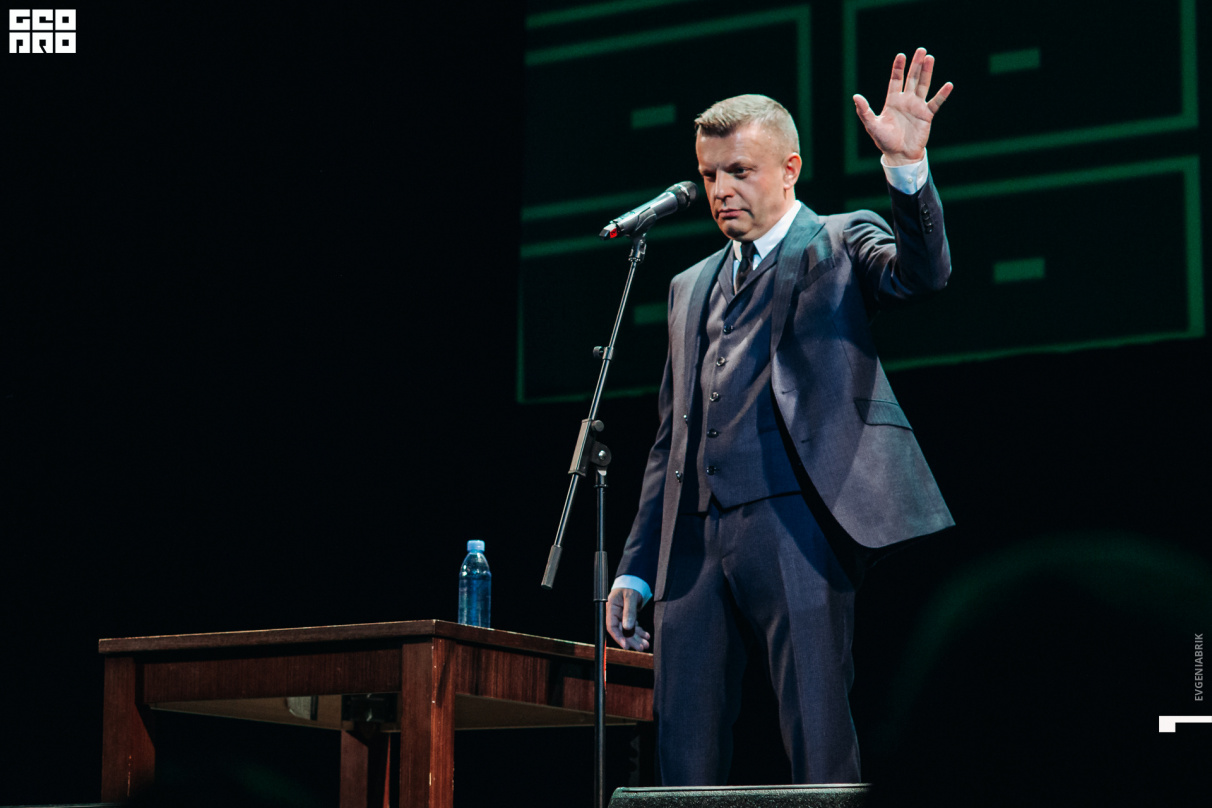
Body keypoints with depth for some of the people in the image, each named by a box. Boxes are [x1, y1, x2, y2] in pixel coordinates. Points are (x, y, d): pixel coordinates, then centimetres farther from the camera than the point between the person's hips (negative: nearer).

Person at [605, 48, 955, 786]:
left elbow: (922, 270, -14)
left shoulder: (841, 245, 9)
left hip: (796, 526, -6)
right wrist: (637, 568, 18)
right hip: (696, 539, 6)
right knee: (684, 758, 3)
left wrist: (907, 165, -31)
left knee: (820, 745, -9)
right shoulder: (692, 287, 25)